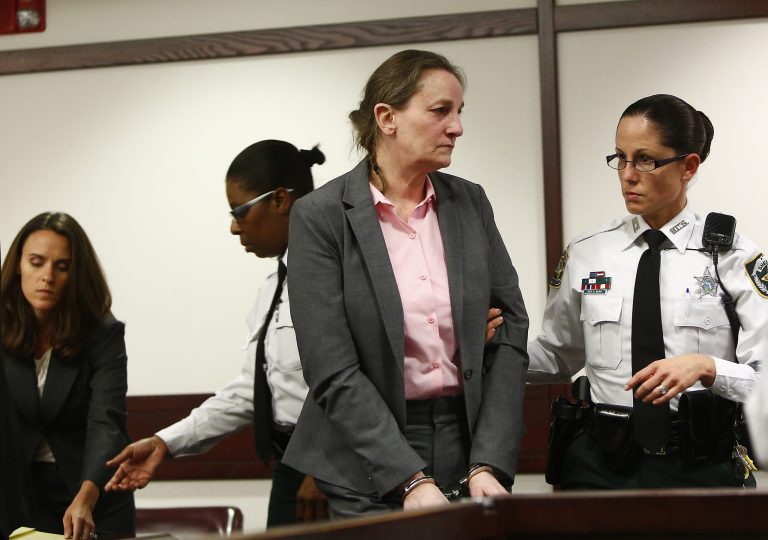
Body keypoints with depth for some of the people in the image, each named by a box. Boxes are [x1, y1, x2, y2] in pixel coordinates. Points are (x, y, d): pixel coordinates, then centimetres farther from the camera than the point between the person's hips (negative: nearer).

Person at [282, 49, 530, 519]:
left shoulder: (470, 203, 5)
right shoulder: (321, 216, -8)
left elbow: (511, 331, 1)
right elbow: (334, 371, -13)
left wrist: (489, 465, -10)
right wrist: (410, 480, -19)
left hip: (469, 442, 4)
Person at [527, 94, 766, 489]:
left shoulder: (733, 257, -3)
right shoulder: (586, 254, 6)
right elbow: (558, 357, 15)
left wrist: (706, 367, -26)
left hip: (702, 469, -2)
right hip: (602, 466, 2)